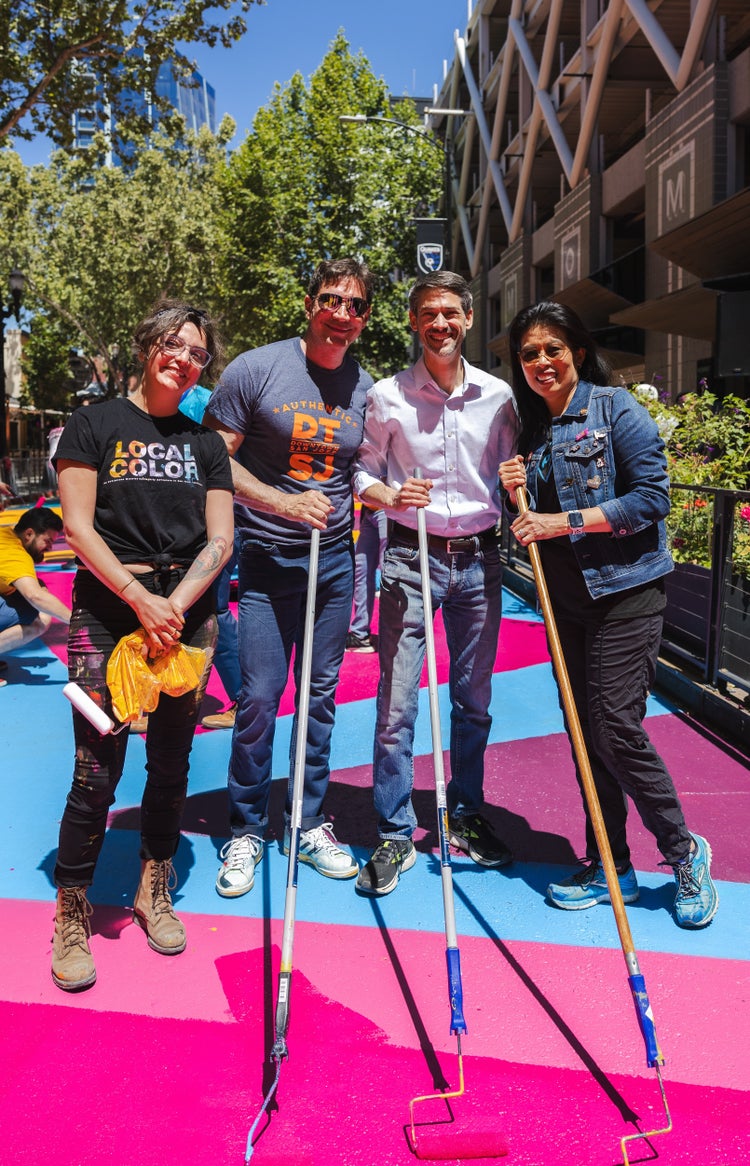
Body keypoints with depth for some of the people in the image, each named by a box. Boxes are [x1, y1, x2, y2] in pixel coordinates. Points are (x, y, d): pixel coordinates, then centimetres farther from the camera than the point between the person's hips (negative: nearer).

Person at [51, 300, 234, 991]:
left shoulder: (205, 443, 13)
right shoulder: (95, 425, 3)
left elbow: (220, 539, 5)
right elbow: (78, 527, -6)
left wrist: (175, 604, -10)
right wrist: (141, 599, -15)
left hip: (187, 613, 4)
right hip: (109, 608, -3)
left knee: (172, 761, 10)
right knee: (97, 770, -6)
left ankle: (154, 891, 29)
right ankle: (72, 914, 12)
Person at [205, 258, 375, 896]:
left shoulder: (366, 388, 6)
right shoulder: (256, 369, -6)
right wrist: (284, 502, -18)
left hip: (335, 560, 4)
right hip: (267, 559, -4)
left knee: (321, 693, 10)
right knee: (259, 696, -4)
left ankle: (310, 824, 25)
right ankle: (246, 830, 16)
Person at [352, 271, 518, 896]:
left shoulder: (498, 395, 5)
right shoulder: (387, 395, 0)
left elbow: (510, 474, 12)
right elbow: (363, 471, 4)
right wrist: (390, 494, -16)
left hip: (479, 561, 2)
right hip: (411, 557, -2)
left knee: (474, 699, 12)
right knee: (396, 702, -3)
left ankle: (466, 816, 30)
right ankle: (395, 835, 12)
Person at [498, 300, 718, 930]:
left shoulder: (616, 408, -6)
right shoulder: (533, 430, 14)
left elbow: (652, 497, -14)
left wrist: (564, 521, -18)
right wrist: (518, 493, -3)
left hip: (626, 590, -6)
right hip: (567, 596, 7)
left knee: (615, 726, -11)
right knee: (583, 733, 8)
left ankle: (685, 852, 12)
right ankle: (609, 867, 21)